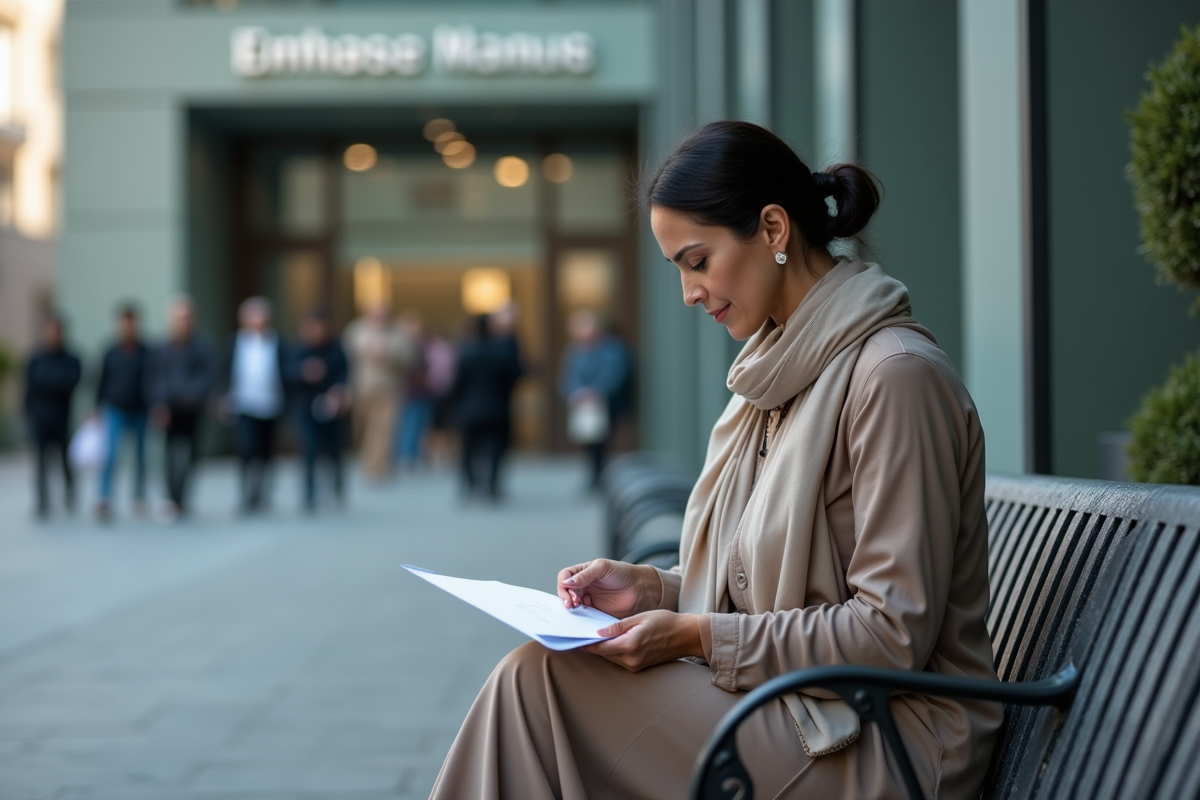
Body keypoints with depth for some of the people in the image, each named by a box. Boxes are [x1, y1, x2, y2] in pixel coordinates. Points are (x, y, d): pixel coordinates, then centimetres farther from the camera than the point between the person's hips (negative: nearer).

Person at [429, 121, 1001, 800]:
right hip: (792, 699, 8)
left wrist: (701, 637, -18)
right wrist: (653, 588, 3)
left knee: (542, 680, -17)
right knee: (532, 676, -10)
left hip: (891, 743, -8)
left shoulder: (895, 374, -16)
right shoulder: (782, 371, 14)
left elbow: (893, 634, -19)